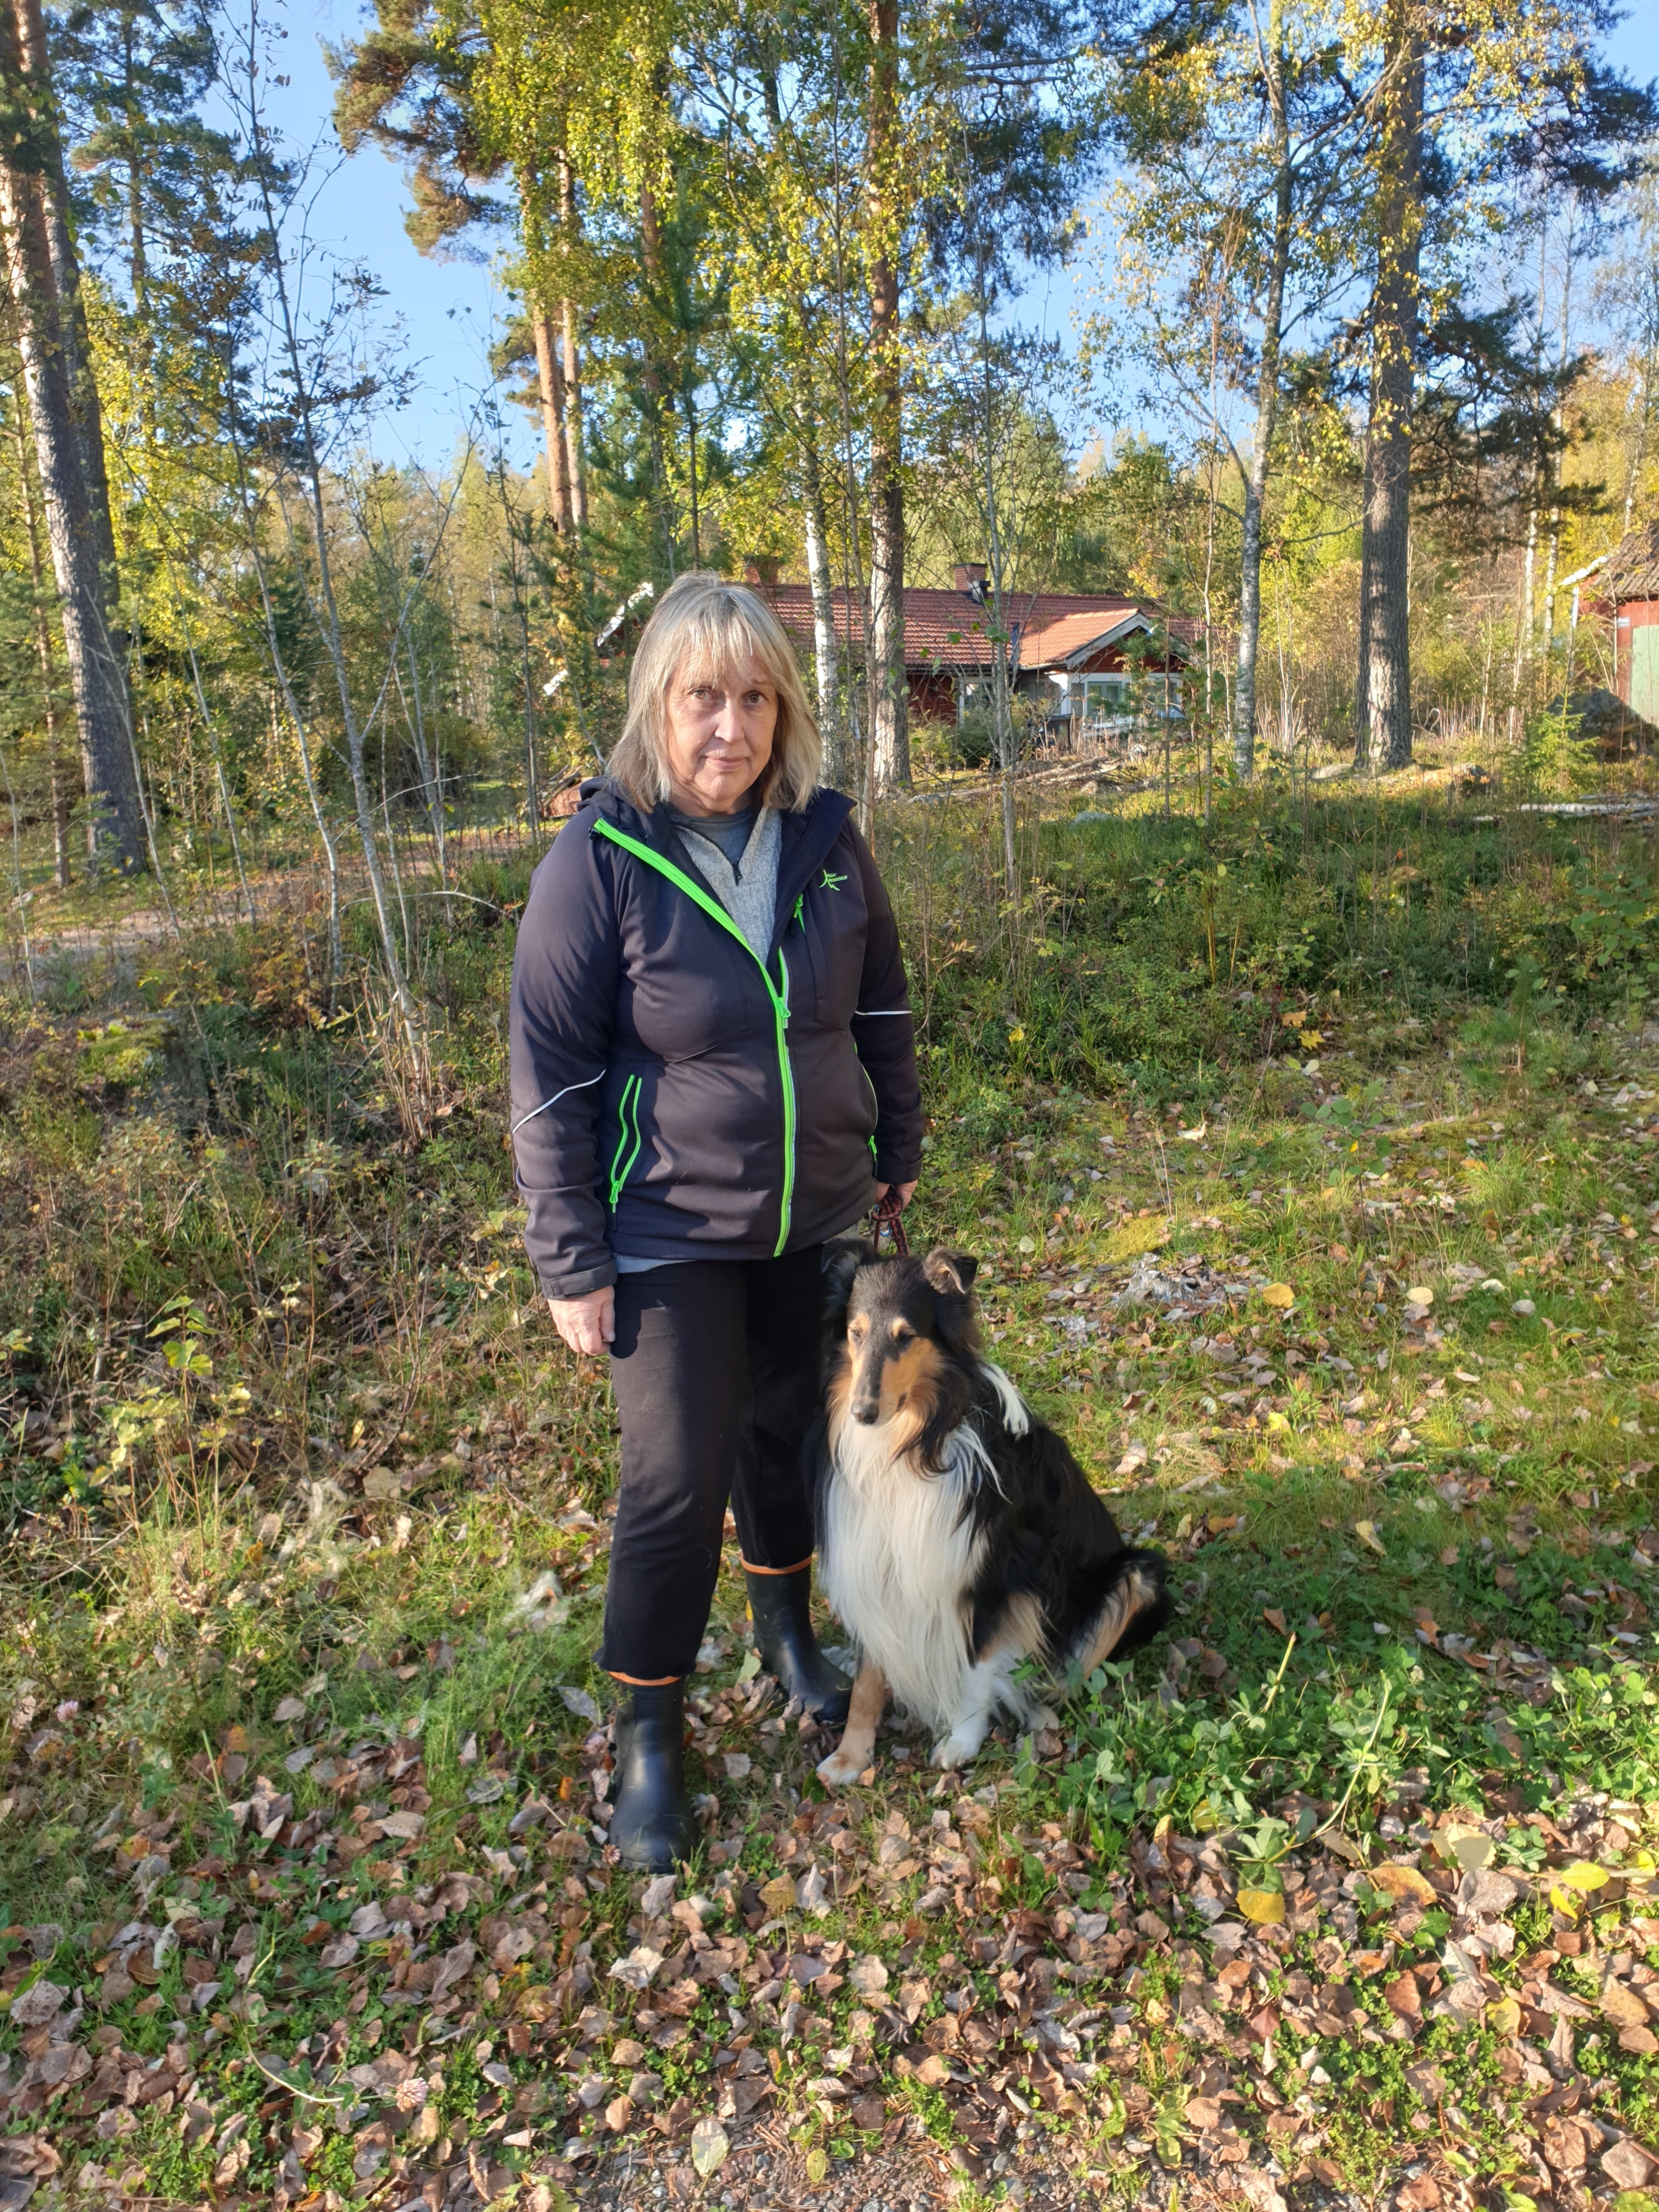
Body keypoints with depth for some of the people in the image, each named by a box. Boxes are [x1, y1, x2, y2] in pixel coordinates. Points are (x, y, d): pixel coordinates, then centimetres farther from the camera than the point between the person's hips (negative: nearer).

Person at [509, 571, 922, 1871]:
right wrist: (571, 1264, -12)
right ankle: (649, 1735, 24)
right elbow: (551, 1076, -13)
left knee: (787, 1437, 19)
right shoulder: (600, 860, -16)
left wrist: (899, 1152, 13)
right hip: (670, 1235, -4)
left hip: (818, 1216, 4)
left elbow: (883, 1004, 9)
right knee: (677, 1482, 1)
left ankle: (788, 1629, 46)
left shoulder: (826, 836, -4)